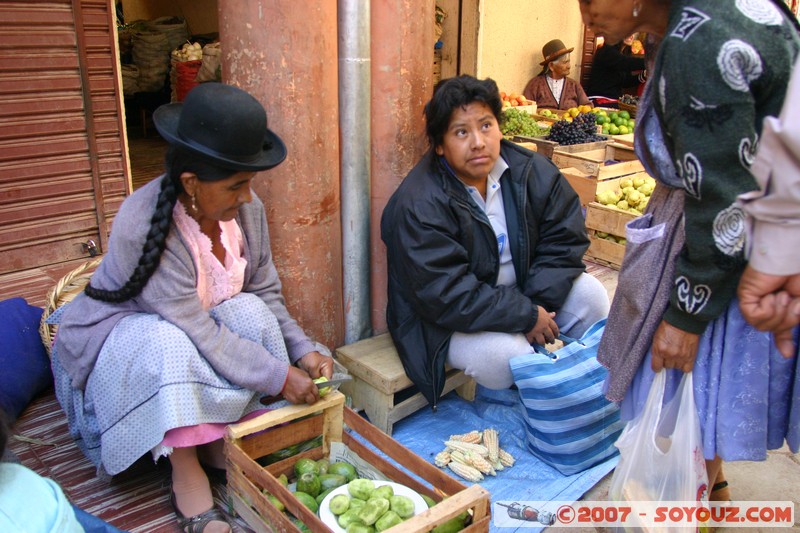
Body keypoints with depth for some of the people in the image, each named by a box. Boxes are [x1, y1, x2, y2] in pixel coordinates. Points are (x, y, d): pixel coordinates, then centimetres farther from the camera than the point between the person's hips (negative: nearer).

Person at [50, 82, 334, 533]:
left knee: (250, 312, -25)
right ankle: (187, 475, -19)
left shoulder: (247, 209, -15)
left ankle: (221, 441, -11)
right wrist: (279, 377, -30)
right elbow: (198, 334, -34)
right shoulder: (143, 227, -34)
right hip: (119, 335, -5)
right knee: (170, 348, -38)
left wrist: (304, 350, -19)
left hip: (203, 319, 5)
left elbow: (266, 294, -6)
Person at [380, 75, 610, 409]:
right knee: (505, 354, -31)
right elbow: (447, 297, -29)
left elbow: (565, 240, -2)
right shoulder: (418, 206, -25)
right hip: (449, 319, -6)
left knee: (589, 294, -12)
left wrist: (539, 302, -17)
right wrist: (527, 316, -25)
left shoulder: (530, 171, -6)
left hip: (522, 294, 6)